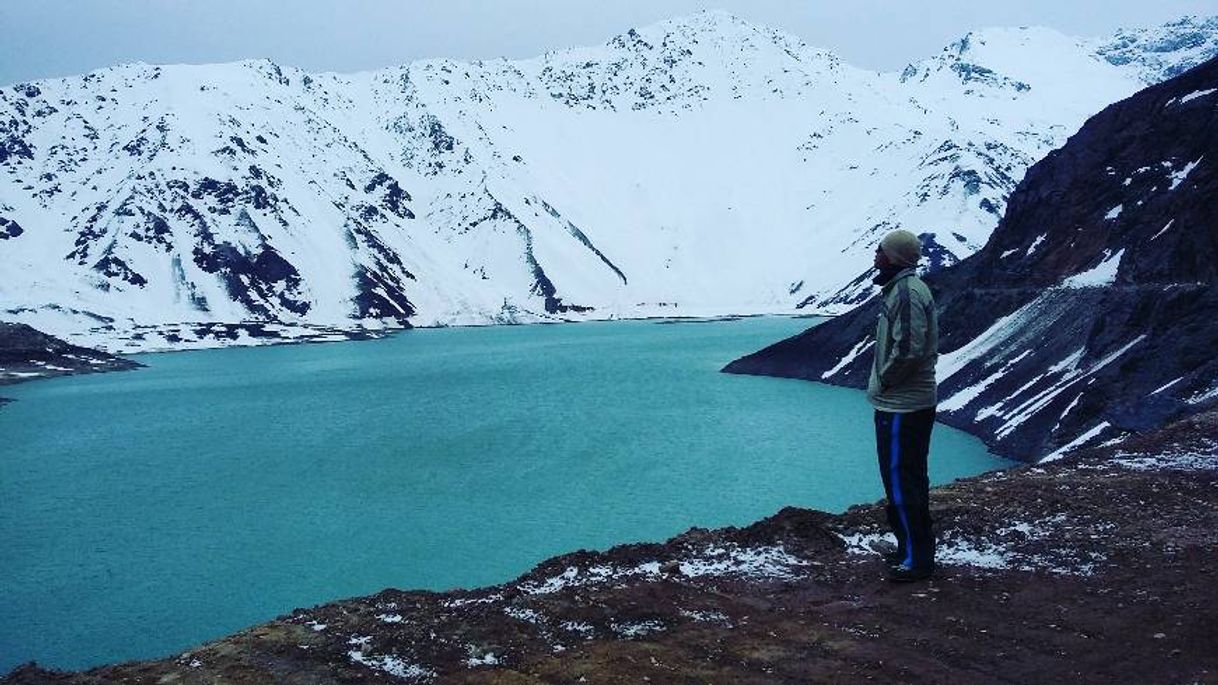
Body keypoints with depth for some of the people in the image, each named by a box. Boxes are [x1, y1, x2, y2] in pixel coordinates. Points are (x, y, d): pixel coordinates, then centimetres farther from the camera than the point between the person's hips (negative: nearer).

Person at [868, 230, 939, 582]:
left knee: (901, 481, -3)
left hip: (901, 407, -11)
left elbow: (908, 349, -27)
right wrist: (885, 381, 12)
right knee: (910, 479, 18)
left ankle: (917, 559, 5)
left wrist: (884, 379, -13)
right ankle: (914, 547, 29)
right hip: (912, 402, 11)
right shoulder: (902, 287, 14)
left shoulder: (906, 292, -19)